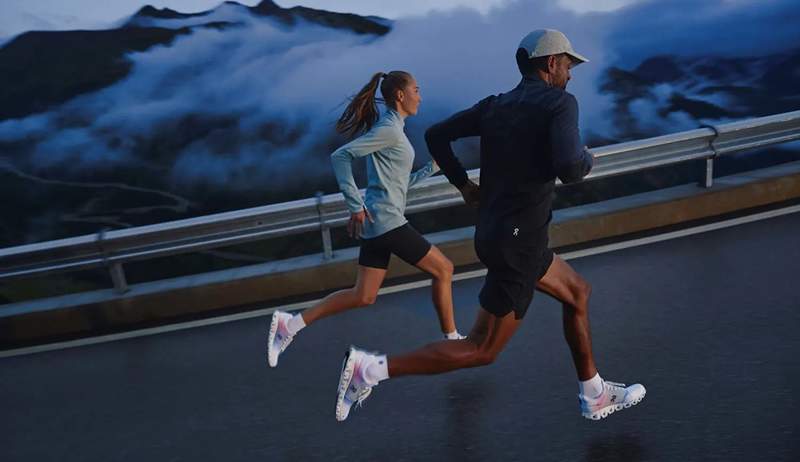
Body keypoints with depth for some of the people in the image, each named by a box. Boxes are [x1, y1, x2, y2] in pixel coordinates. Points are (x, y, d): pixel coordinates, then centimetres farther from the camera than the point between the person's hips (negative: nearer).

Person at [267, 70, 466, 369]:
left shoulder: (393, 129, 19)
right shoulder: (389, 129, -11)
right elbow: (341, 156, -20)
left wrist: (432, 168, 20)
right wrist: (356, 206, -20)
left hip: (375, 223, 10)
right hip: (387, 221, -10)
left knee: (363, 296, 9)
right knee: (443, 269, 5)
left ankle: (290, 324, 8)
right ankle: (451, 340, 17)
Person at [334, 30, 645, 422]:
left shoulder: (495, 106, 9)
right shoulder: (560, 102, -11)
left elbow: (435, 135, 9)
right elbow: (568, 169, -26)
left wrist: (463, 184, 16)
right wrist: (586, 158, -2)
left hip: (497, 233, 9)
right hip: (517, 243, -9)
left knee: (577, 292, 24)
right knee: (481, 351, 0)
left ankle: (594, 395, 34)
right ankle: (370, 368, -4)